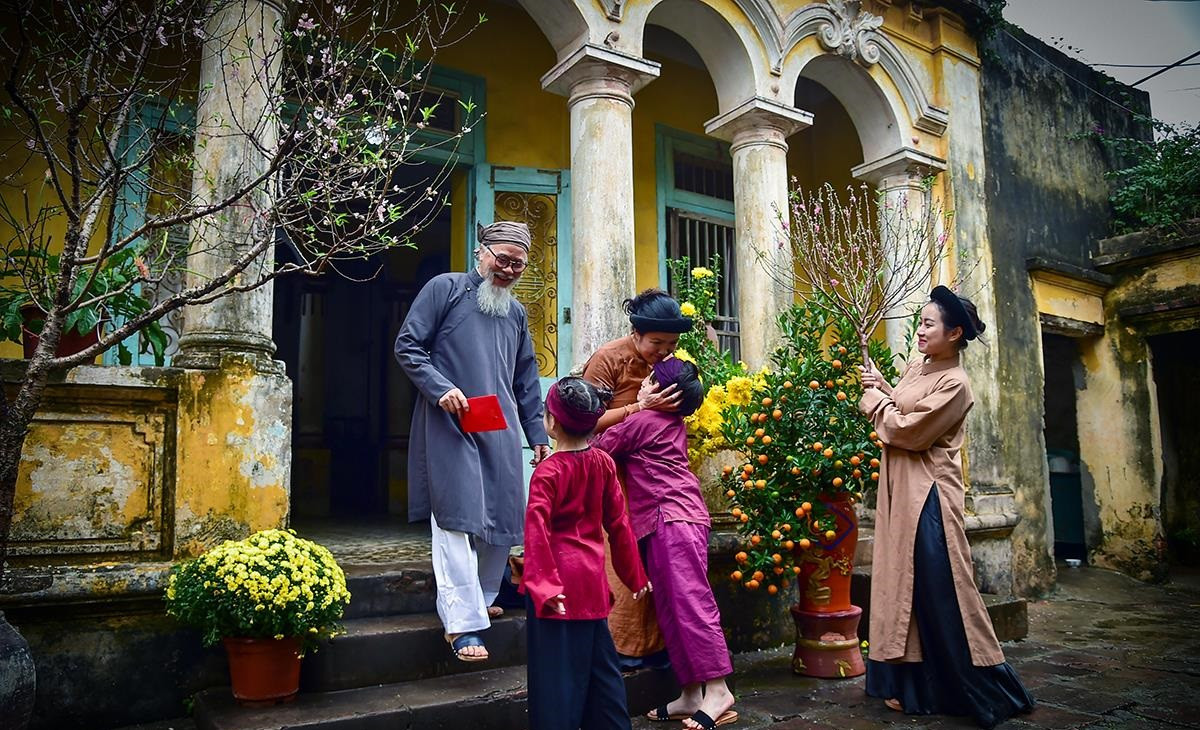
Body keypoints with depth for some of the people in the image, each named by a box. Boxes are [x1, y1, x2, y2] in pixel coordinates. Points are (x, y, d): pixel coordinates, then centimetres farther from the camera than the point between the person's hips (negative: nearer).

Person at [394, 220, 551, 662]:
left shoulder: (516, 312, 20)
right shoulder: (445, 289, 2)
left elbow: (526, 380, 23)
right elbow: (407, 347, -3)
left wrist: (538, 436, 18)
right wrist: (441, 388, -17)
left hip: (502, 432, 6)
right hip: (450, 426, -6)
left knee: (503, 520, 6)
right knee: (457, 519, -10)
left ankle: (478, 600, 24)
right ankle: (463, 624, -7)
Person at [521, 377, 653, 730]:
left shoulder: (548, 471, -14)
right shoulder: (603, 463, 1)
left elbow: (537, 532, -21)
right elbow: (618, 523, 5)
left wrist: (542, 584, -21)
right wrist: (634, 576, 12)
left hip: (559, 582, -5)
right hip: (592, 579, 6)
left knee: (556, 669, 2)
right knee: (599, 661, 18)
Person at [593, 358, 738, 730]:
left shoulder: (640, 422, -7)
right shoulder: (674, 424, 17)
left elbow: (598, 449, 4)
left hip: (673, 519, -9)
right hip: (674, 519, 9)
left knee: (689, 600, -11)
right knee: (670, 608, 8)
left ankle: (717, 689, -11)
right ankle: (690, 695, 10)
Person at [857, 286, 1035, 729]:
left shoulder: (954, 384, -15)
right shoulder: (917, 368, 11)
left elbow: (908, 431, -18)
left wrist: (874, 399, -6)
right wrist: (881, 387, 3)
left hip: (928, 497, -9)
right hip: (902, 493, 9)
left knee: (937, 589, -4)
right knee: (905, 584, 12)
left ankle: (986, 691, 11)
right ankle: (911, 685, 22)